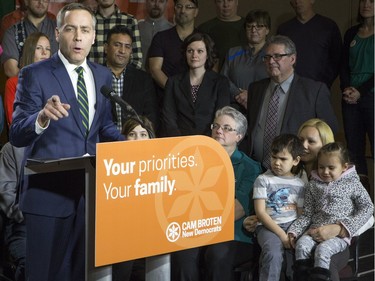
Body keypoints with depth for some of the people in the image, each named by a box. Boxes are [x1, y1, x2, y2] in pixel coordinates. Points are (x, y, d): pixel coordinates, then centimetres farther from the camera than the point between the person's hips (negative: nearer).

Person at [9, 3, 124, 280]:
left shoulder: (103, 76, 8)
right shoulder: (34, 74, -9)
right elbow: (17, 135, -16)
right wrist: (42, 117, -36)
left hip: (91, 189, 5)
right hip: (49, 192, -5)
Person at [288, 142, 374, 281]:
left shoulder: (352, 183, 5)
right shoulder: (313, 185, 14)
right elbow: (307, 214, 15)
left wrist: (349, 225, -9)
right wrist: (294, 230, 0)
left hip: (338, 233, -3)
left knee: (322, 249, -32)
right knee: (301, 244, -27)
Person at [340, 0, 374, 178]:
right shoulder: (351, 33, 14)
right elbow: (344, 66, 12)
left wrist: (361, 91, -13)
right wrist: (346, 88, -4)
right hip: (350, 100, 5)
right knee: (353, 148, 4)